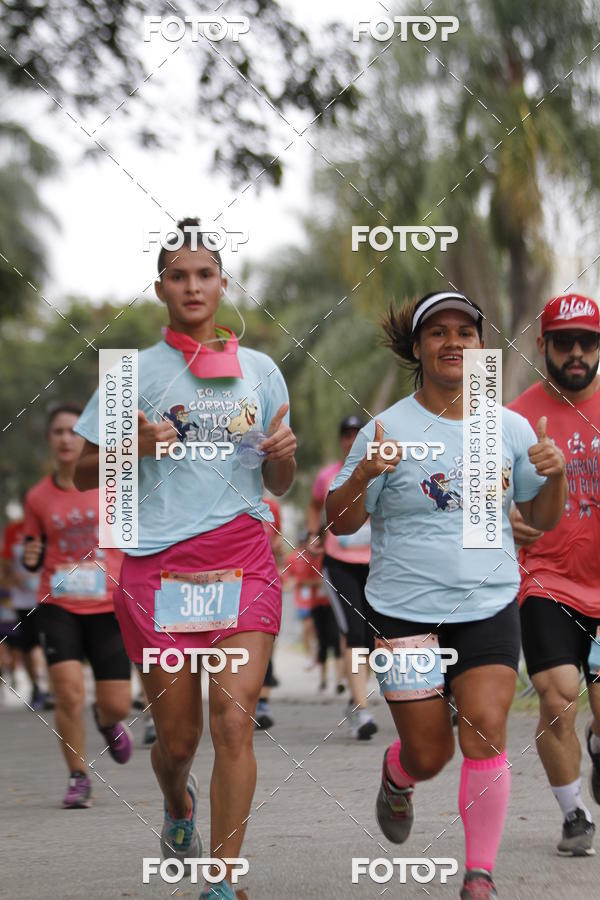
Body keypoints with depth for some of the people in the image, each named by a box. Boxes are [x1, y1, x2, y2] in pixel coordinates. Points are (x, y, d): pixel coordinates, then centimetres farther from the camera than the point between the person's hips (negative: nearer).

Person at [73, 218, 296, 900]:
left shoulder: (259, 370, 11)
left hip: (244, 561, 1)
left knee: (234, 721, -13)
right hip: (158, 563, -1)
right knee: (177, 737, 5)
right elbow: (84, 473, 6)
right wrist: (133, 447, -14)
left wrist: (284, 454, -5)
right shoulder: (136, 371, 3)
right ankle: (178, 802, 41)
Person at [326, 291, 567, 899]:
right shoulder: (388, 429, -5)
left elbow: (541, 519, 13)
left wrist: (554, 475, -8)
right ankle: (397, 775, 42)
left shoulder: (510, 428, 4)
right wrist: (362, 475, -23)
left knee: (485, 734, -12)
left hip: (490, 607, 2)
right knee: (428, 755, 4)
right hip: (405, 612, -2)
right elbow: (340, 523, -3)